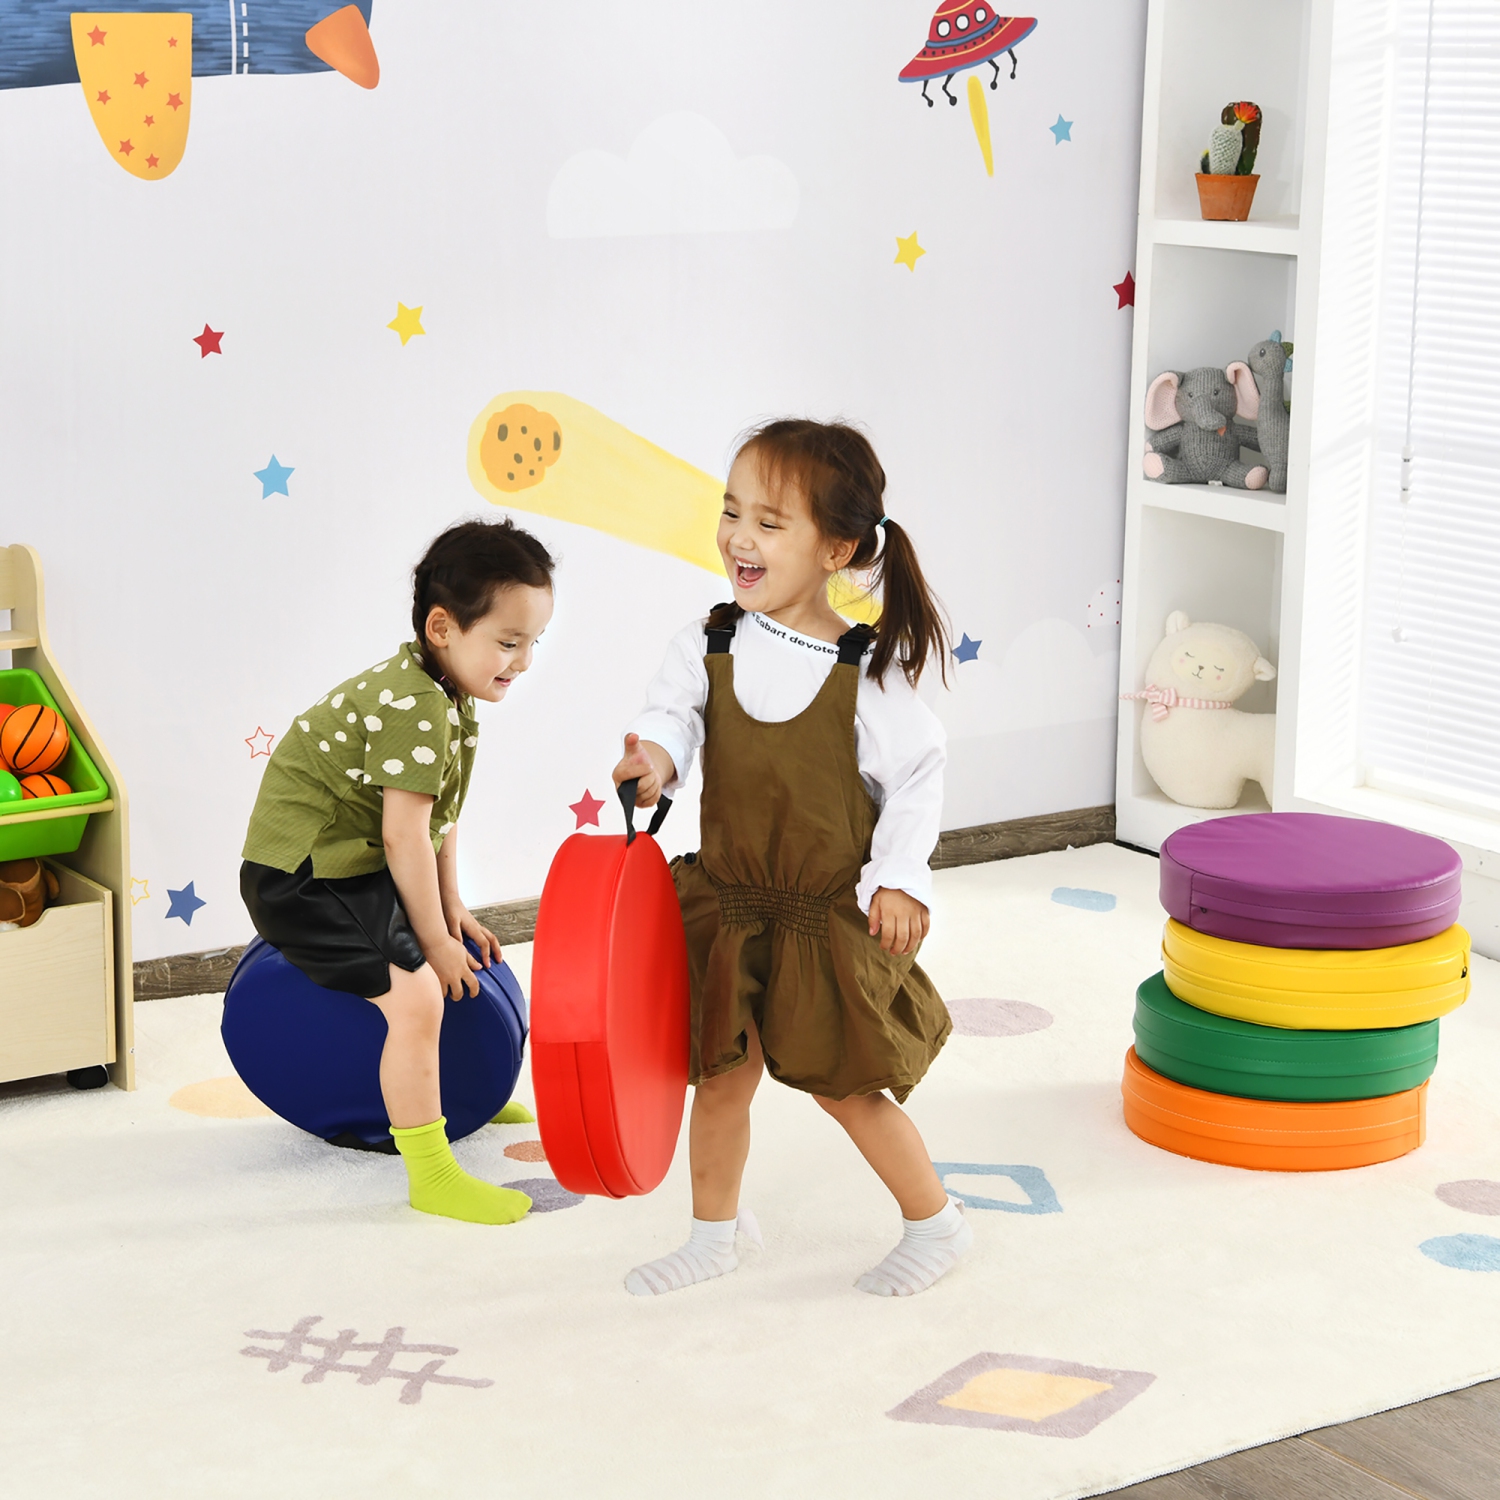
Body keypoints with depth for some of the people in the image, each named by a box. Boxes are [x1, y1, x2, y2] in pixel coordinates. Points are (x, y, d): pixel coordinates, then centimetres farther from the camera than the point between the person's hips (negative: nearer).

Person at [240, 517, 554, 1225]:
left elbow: (440, 813, 16)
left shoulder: (443, 696, 7)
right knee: (414, 995, -22)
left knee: (456, 952, 28)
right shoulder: (415, 708, -26)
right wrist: (434, 939, -15)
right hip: (305, 880, -11)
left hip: (348, 864, 11)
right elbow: (405, 834, -24)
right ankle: (430, 1174, -13)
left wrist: (451, 908, 16)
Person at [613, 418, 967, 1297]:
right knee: (722, 1074, 13)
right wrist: (655, 758, -33)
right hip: (727, 903, 4)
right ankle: (715, 1234, 34)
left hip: (833, 915, -4)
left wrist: (900, 877, -12)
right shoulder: (710, 647, -6)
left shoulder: (865, 672, -14)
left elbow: (918, 774, -6)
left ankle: (938, 1223, 27)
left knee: (843, 1083, 5)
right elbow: (672, 714, -10)